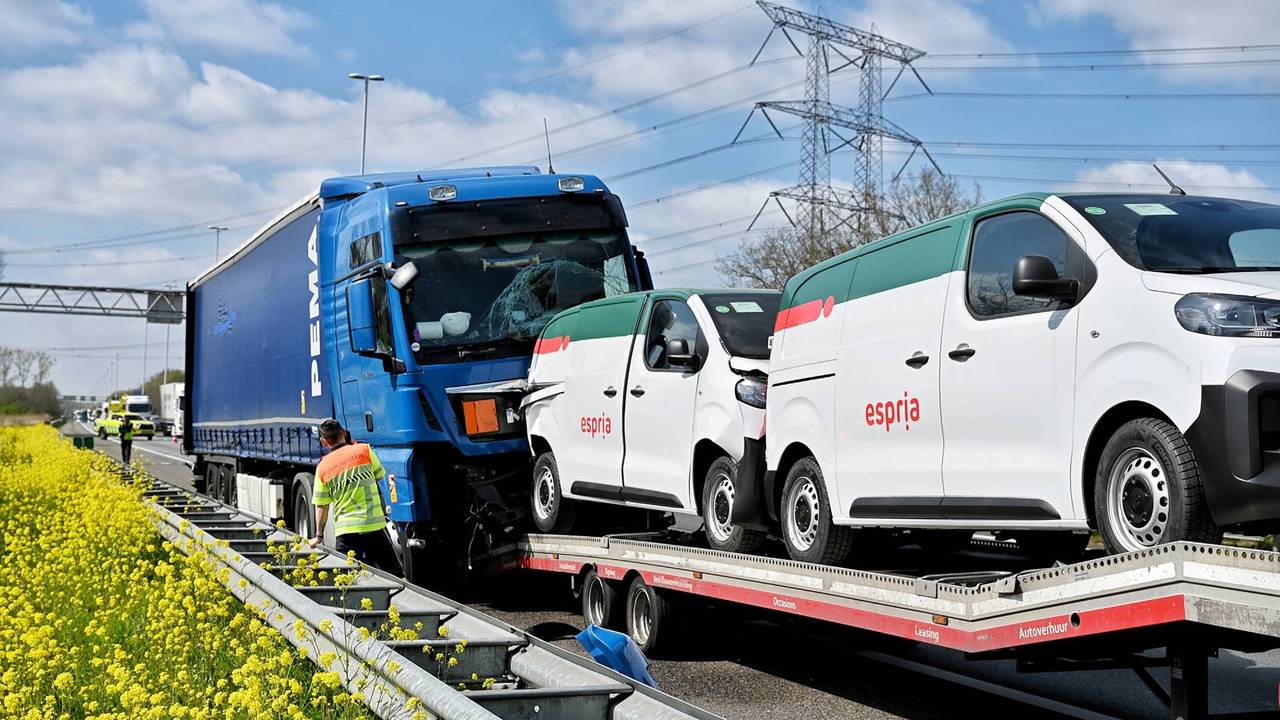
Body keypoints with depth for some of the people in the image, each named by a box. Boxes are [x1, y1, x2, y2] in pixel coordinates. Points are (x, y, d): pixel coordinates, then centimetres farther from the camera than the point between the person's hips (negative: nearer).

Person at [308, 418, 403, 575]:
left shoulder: (322, 467, 6)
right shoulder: (363, 450, 2)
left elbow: (321, 506, 8)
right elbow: (379, 475, 17)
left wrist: (318, 536, 18)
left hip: (345, 530, 1)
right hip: (374, 525, 0)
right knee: (394, 574, 8)